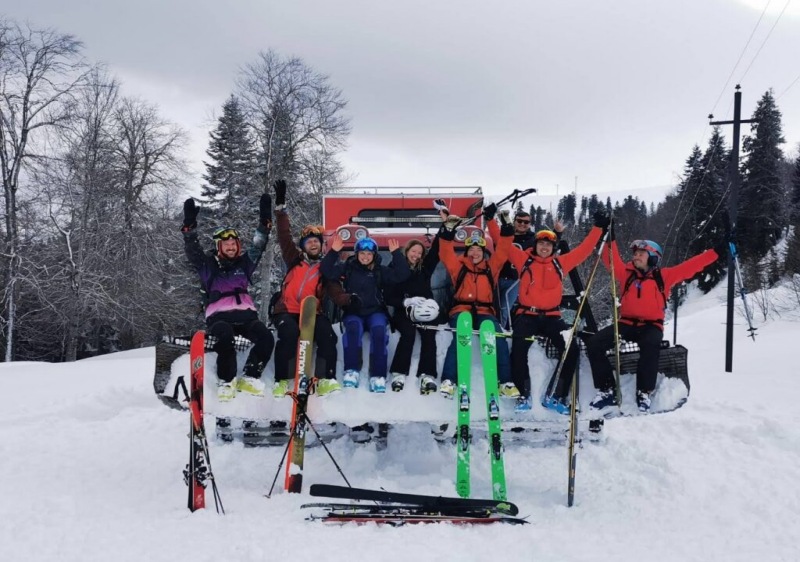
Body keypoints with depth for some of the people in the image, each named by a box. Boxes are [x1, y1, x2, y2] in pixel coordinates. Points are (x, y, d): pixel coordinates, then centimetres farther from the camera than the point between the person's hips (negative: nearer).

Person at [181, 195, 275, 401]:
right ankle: (226, 381, -15)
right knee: (225, 338, -36)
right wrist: (189, 225, -16)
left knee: (266, 338, -24)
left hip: (246, 314, 3)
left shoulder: (244, 262, 18)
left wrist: (265, 220, 1)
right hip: (219, 316, -3)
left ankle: (249, 377, -5)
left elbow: (259, 245, 12)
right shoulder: (209, 264, 11)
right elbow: (192, 250, -2)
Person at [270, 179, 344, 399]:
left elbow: (334, 291, 3)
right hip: (287, 310, -1)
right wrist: (281, 206, 0)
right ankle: (282, 380, -23)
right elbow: (284, 235, 7)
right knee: (289, 335, -32)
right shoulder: (294, 259, 14)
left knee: (328, 337, -25)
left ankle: (325, 379, -23)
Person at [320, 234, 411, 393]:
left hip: (375, 312, 0)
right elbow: (327, 271, -2)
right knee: (354, 328, -35)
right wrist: (334, 252, -13)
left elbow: (402, 274, -1)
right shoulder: (347, 268, 9)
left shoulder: (380, 271, 10)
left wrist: (396, 253, -8)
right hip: (353, 312, 0)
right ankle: (351, 371, -33)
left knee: (379, 329, -32)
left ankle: (378, 375, -33)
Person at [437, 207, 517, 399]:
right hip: (461, 311, -2)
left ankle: (505, 381, -26)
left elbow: (503, 247, 13)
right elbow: (445, 251, 3)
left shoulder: (491, 267, 19)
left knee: (498, 338, -27)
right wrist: (448, 228, -9)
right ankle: (448, 379, -37)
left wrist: (506, 224, 4)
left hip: (485, 313, 2)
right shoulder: (459, 266, 16)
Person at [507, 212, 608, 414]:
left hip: (551, 317, 2)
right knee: (519, 348, -27)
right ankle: (523, 395, -16)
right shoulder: (524, 260, 10)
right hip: (526, 315, -2)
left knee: (571, 348, -17)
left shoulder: (560, 263, 14)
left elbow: (583, 250, 20)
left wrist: (598, 228, 19)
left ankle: (555, 396, -9)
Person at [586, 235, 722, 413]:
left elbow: (691, 266, 5)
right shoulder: (627, 273, 12)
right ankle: (607, 391, -12)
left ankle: (645, 392, -22)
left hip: (651, 326, -3)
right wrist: (609, 237, -3)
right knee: (594, 343, -19)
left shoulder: (663, 276, 6)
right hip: (627, 323, 3)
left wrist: (717, 251, 3)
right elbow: (612, 260, 7)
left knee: (650, 344, -39)